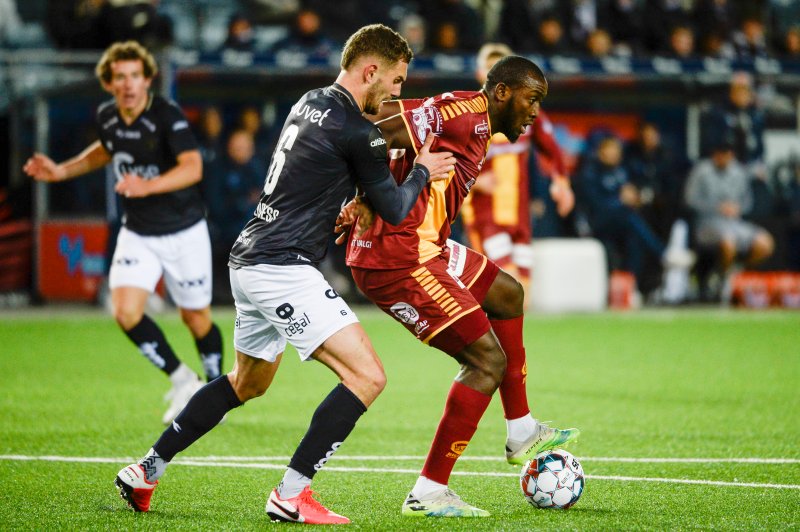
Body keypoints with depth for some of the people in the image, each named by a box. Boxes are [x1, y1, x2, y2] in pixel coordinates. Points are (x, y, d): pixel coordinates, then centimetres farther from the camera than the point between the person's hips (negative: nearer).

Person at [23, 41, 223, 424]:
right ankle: (183, 382, 4)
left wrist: (148, 186, -50)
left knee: (195, 318, 7)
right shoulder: (106, 117, -3)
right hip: (137, 234, 4)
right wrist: (63, 171, 13)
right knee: (126, 312, -15)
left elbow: (193, 167, -36)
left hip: (183, 232, -4)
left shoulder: (168, 116, -22)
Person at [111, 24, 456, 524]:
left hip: (250, 261, 10)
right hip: (283, 270, -10)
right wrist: (422, 173, 13)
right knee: (367, 376, -12)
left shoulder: (310, 104, 14)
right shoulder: (356, 131, -14)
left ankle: (147, 471, 30)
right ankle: (291, 495, -13)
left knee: (248, 383, 28)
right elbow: (394, 210, -4)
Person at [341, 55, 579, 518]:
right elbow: (378, 126, -23)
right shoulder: (468, 114, -16)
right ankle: (428, 493, -5)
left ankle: (522, 435, 37)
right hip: (398, 258, -11)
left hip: (424, 247, 11)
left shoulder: (475, 126, 16)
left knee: (506, 293, 27)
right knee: (488, 359, -9)